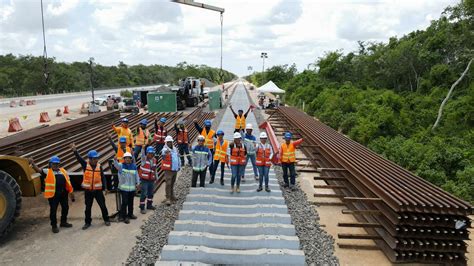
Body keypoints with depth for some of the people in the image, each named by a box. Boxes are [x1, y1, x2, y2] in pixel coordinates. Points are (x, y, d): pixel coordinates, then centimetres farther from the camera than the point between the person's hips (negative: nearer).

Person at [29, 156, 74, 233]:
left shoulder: (63, 171, 12)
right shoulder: (47, 172, 0)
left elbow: (68, 181, 13)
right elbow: (38, 170, -15)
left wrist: (71, 192, 11)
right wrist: (33, 163, -32)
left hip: (64, 193, 5)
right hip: (53, 194, -5)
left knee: (65, 208, 16)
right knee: (53, 210, 1)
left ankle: (63, 222, 35)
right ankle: (54, 225, 16)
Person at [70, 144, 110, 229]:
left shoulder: (99, 166, -3)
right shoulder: (85, 165, -5)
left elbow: (103, 177, 2)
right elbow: (79, 158, -22)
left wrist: (104, 187, -2)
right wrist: (75, 151, -39)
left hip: (98, 190, 0)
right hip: (88, 190, 0)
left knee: (103, 205, 9)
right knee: (88, 207, 11)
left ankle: (106, 219, 26)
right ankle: (87, 222, 26)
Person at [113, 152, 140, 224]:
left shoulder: (134, 166, 5)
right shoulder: (121, 166, -5)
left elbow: (136, 175, 11)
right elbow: (116, 164, -26)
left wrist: (137, 183, 7)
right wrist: (115, 160, -48)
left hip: (132, 188, 4)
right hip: (123, 188, -4)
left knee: (131, 202, 16)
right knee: (124, 202, -6)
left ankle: (130, 214, 32)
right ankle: (124, 217, 2)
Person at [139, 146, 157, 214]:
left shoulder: (154, 160, 8)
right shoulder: (144, 159, -6)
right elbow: (142, 153, -25)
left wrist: (156, 177, 18)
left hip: (152, 180, 6)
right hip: (144, 180, -6)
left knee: (150, 193, 18)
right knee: (143, 194, -4)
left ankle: (149, 205, 34)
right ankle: (142, 208, 4)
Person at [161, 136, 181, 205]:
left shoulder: (175, 149, 10)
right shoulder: (165, 149, -11)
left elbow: (178, 157, 21)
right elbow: (163, 154, -36)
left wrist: (179, 166, 19)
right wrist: (165, 152, -59)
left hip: (175, 169, 6)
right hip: (168, 170, -6)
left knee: (172, 184, 16)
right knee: (168, 184, -12)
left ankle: (172, 197, 26)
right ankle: (168, 199, -9)